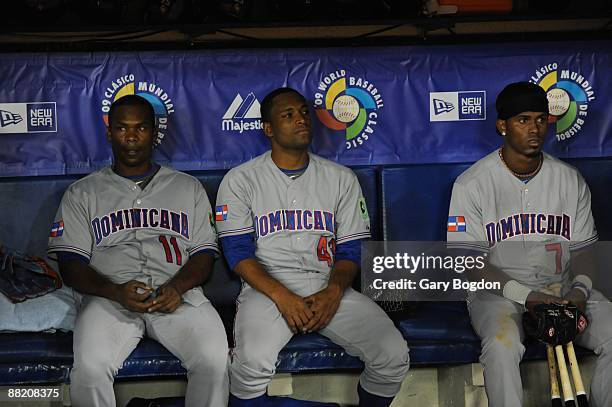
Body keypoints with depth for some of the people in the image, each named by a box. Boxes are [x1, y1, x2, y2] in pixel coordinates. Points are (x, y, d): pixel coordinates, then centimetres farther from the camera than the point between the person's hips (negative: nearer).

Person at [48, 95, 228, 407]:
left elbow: (204, 253, 13)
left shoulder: (188, 188, 20)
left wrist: (177, 287, -10)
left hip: (178, 295, 1)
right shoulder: (82, 193, 17)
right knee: (90, 369, -31)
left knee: (214, 360, -29)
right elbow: (71, 265, 7)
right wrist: (116, 292, -13)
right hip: (110, 297, 0)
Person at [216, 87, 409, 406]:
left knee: (394, 356, -19)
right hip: (267, 288, -3)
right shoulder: (240, 180, 6)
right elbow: (238, 252, -2)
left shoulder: (341, 179, 14)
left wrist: (334, 291, -11)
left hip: (329, 288, 3)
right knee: (252, 362, -34)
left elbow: (350, 249, 10)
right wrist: (283, 297, -16)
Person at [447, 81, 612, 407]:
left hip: (562, 288, 4)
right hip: (498, 291, -3)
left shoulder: (571, 181, 7)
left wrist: (579, 291, -12)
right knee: (502, 346, -35)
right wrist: (524, 295, -20)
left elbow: (582, 249, 10)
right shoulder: (472, 184, -5)